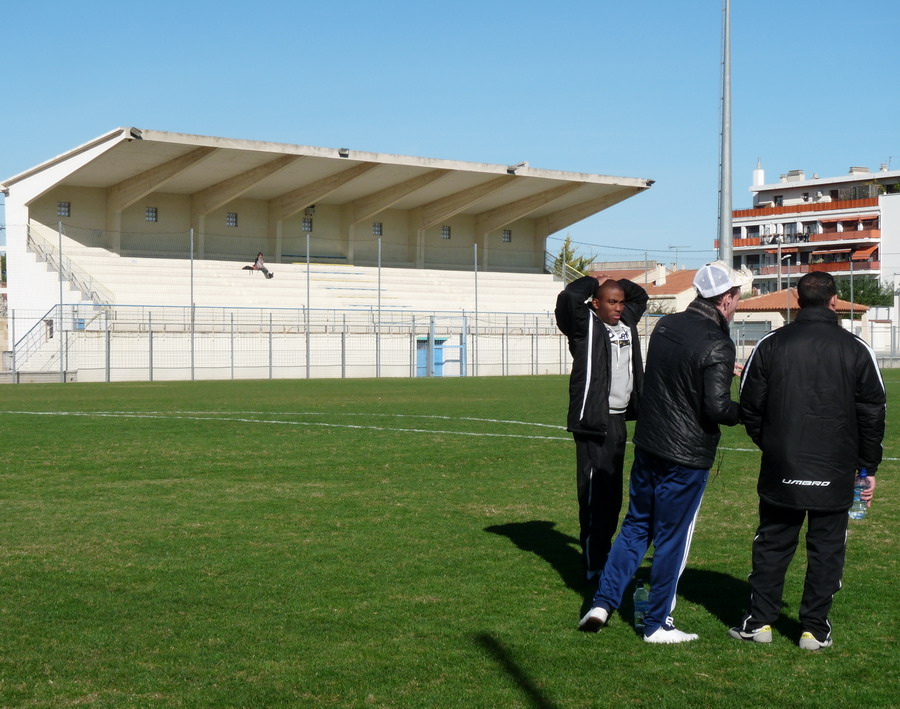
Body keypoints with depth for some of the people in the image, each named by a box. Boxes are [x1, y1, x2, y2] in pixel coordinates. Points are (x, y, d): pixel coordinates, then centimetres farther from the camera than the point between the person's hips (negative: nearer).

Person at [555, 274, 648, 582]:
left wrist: (614, 283, 16)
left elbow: (640, 295, 34)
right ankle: (594, 565, -6)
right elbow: (569, 297, -25)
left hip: (619, 419, 8)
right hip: (593, 421, -8)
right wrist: (593, 282, -6)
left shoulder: (626, 322, 15)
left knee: (613, 493, 14)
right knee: (595, 492, -9)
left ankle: (602, 554, 24)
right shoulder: (585, 323, -6)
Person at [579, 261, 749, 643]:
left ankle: (602, 601, 16)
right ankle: (657, 624, 15)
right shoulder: (717, 345, -18)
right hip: (687, 456, -6)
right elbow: (717, 408, -24)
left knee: (635, 525, 19)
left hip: (648, 444, 6)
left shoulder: (665, 326, 4)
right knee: (672, 538, 5)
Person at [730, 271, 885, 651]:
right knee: (826, 548, 8)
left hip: (781, 469, 1)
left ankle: (760, 621, 15)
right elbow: (872, 413, 1)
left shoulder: (770, 345, -1)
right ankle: (814, 628, 10)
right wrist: (868, 467, 10)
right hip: (835, 474, -1)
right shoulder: (856, 350, -2)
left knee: (773, 543, 12)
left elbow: (750, 405, 3)